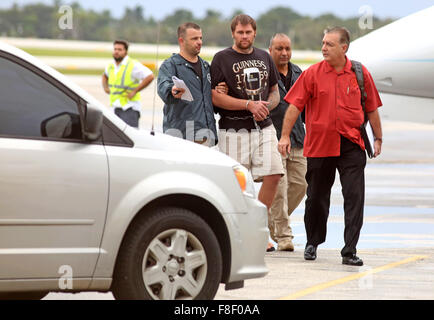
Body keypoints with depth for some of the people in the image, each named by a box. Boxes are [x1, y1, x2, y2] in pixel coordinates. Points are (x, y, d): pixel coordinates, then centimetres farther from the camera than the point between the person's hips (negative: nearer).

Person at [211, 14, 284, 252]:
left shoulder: (264, 57, 15)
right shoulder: (222, 59, -2)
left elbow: (274, 91, 23)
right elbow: (215, 96, -10)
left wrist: (267, 106, -1)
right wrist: (249, 105, -15)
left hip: (263, 127, 4)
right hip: (234, 131, -4)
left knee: (273, 175, -9)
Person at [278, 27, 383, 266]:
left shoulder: (360, 74, 3)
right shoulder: (312, 74, 0)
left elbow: (372, 109, 12)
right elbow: (294, 105, -1)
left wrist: (378, 138, 14)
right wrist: (285, 135, -8)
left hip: (352, 146, 0)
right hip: (319, 145, 0)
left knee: (354, 197, -10)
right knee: (316, 198, 10)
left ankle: (349, 251, -7)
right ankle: (312, 243, 31)